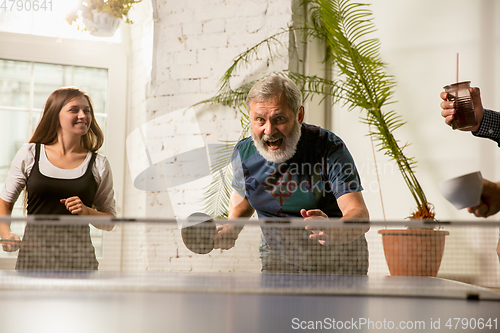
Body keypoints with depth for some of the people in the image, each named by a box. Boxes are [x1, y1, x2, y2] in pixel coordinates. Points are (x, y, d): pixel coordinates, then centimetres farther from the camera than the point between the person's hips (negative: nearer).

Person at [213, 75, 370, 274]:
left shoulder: (330, 149, -22)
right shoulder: (244, 152, -8)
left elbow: (360, 216, -31)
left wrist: (332, 231, -53)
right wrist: (232, 227, -3)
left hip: (337, 260, -3)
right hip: (278, 258, 3)